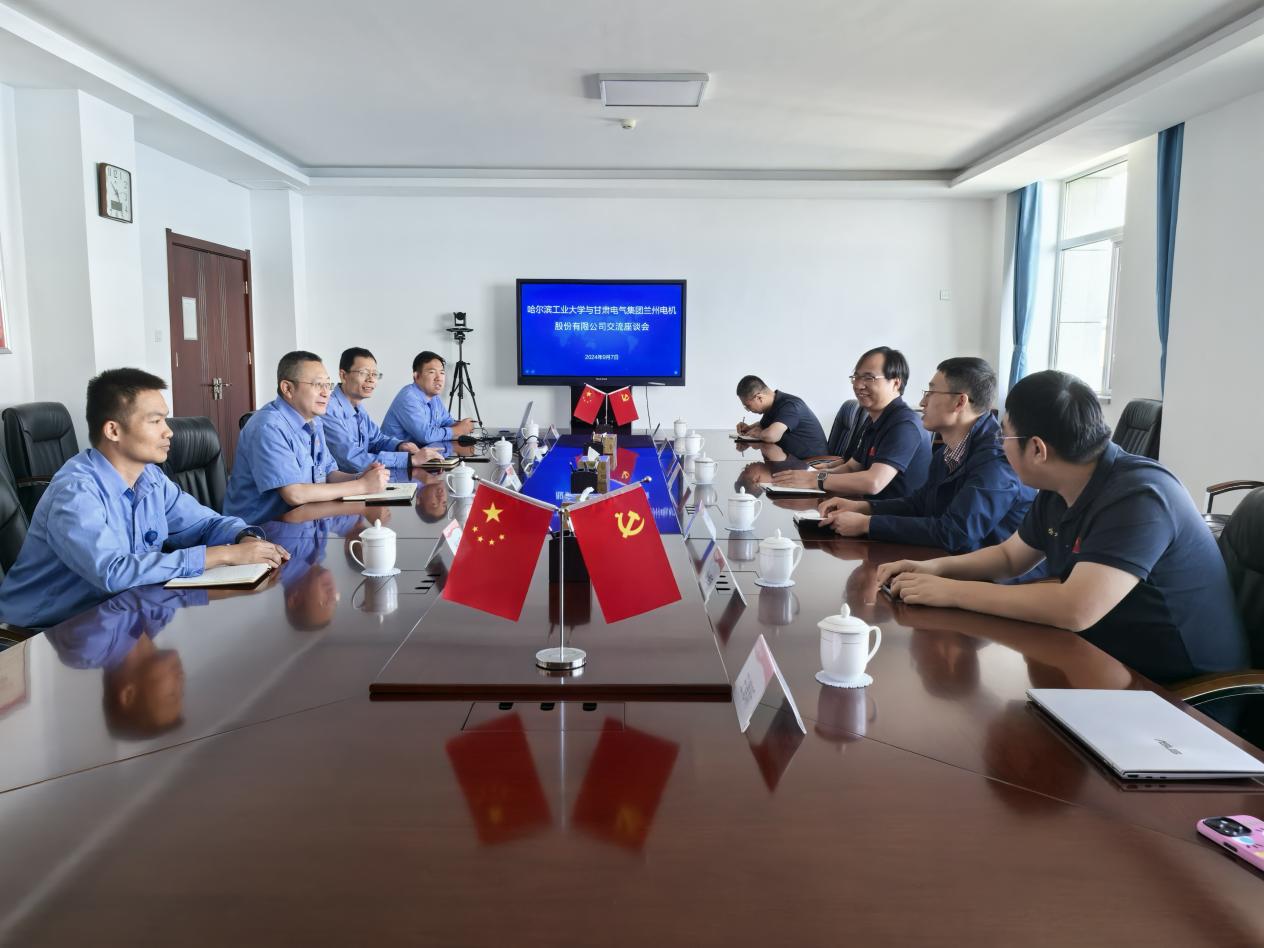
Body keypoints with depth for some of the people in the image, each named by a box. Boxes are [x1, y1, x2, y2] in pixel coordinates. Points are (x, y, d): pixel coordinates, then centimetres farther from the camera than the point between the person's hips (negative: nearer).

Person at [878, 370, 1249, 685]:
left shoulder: (1139, 496, -26)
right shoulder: (1057, 492, 1)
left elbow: (1076, 609, -37)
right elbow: (1010, 557, 16)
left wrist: (952, 592, -29)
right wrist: (936, 568, -3)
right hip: (1106, 663, 8)